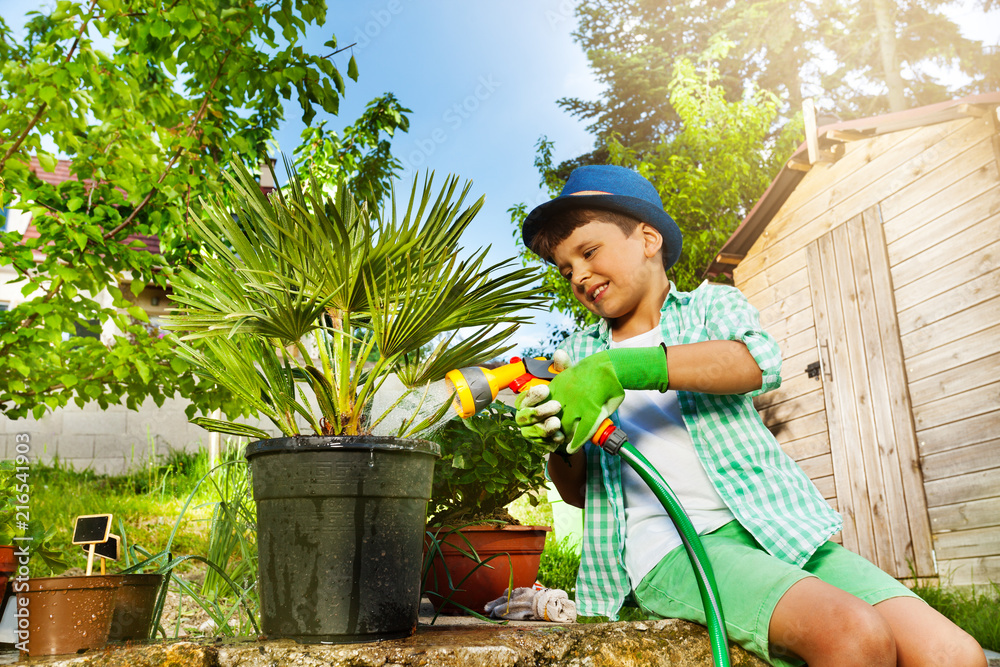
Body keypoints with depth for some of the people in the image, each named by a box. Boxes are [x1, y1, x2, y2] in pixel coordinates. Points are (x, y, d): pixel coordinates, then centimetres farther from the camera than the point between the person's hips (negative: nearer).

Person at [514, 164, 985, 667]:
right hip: (669, 546, -1)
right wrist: (558, 443, -9)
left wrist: (619, 368, -23)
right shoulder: (578, 353, 18)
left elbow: (760, 362, -13)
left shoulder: (711, 303, 14)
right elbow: (577, 493, 15)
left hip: (770, 526, 2)